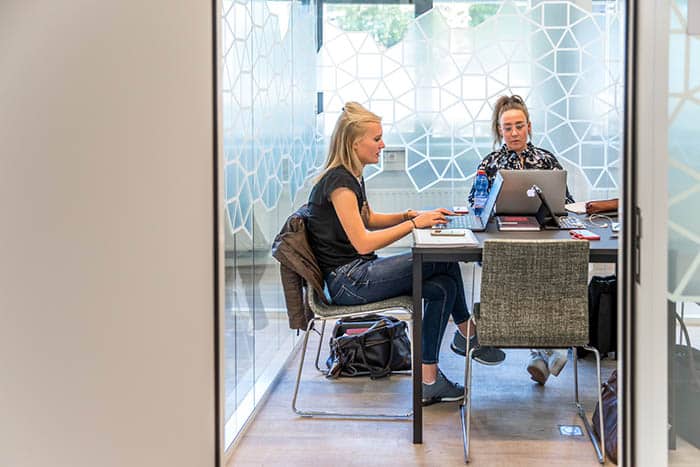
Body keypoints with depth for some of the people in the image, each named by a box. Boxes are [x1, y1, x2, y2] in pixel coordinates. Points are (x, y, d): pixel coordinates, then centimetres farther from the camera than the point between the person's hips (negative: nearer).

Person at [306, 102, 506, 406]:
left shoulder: (351, 176, 13)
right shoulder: (338, 182, -18)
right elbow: (363, 242, -22)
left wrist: (411, 215, 11)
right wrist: (413, 223, -18)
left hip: (358, 273, 10)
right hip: (346, 281, -10)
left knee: (442, 287, -5)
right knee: (444, 262, -14)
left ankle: (429, 380, -3)